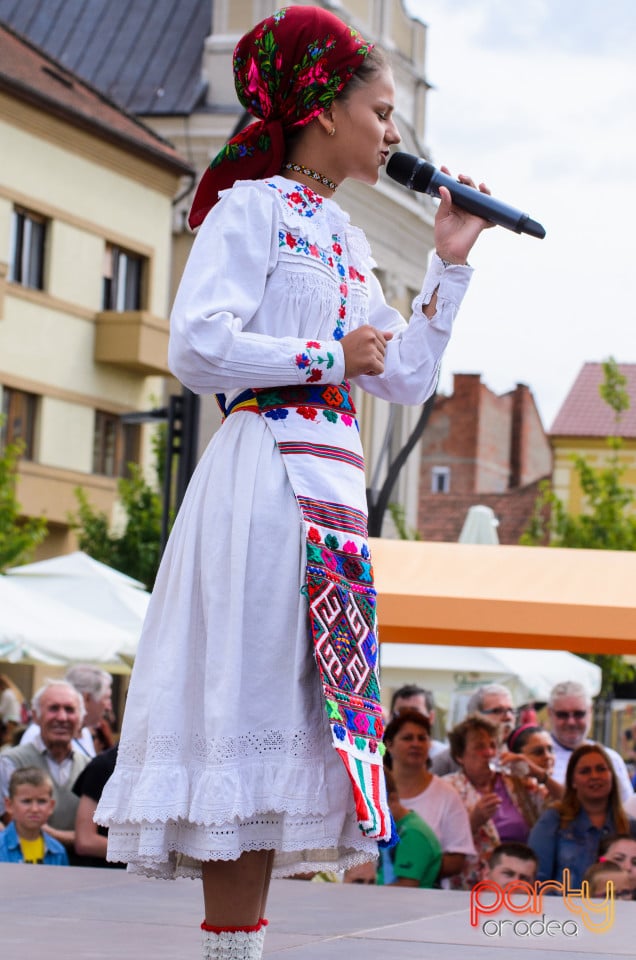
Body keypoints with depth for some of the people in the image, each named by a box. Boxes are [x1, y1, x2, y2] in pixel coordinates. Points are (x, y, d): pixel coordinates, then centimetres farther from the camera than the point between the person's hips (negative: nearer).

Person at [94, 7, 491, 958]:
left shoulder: (344, 237, 22)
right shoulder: (254, 208, -2)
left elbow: (407, 379, 23)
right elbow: (198, 346, -14)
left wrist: (450, 263, 18)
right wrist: (331, 358, -10)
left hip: (331, 484, 9)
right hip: (267, 475, -8)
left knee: (297, 715, 4)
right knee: (248, 704, -10)